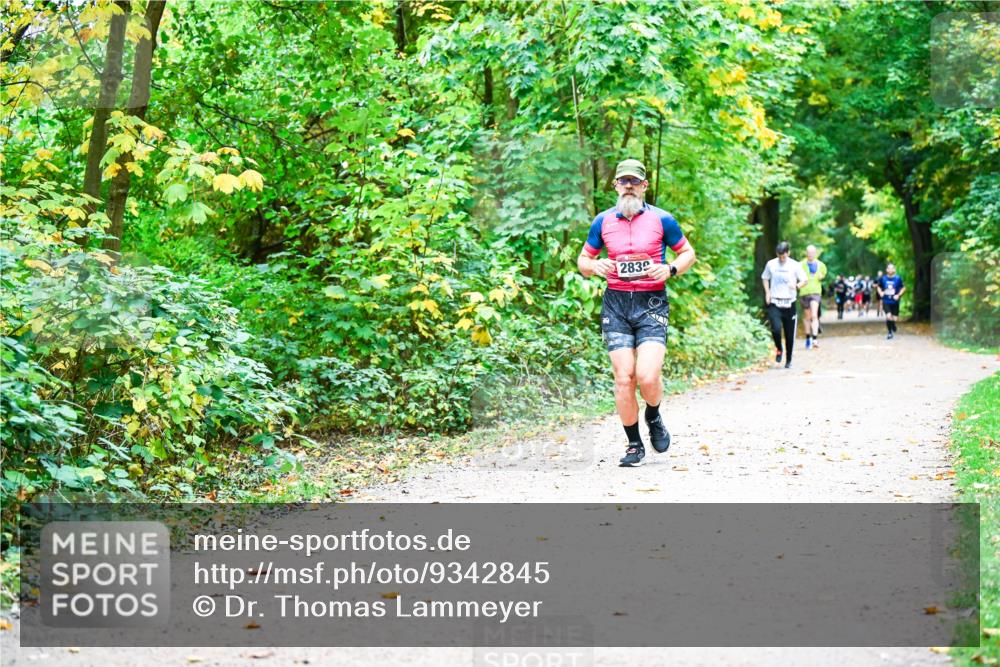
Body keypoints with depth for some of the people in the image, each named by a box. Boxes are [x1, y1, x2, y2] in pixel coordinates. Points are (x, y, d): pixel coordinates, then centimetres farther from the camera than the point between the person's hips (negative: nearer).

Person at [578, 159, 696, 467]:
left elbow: (688, 252, 12)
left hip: (652, 303, -2)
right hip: (616, 303, 2)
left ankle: (653, 417, 17)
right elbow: (583, 260, 17)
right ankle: (634, 445, 11)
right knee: (623, 378, -3)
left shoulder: (661, 219, 2)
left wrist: (670, 269, -8)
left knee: (647, 376, -16)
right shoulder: (603, 221, 8)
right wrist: (596, 267, -6)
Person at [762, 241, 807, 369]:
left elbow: (804, 280, 3)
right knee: (776, 329, -20)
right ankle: (778, 349, 9)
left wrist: (797, 285, -20)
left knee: (790, 334, 4)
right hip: (774, 303, 0)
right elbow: (765, 278, 18)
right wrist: (767, 292, 3)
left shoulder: (795, 265, -1)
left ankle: (788, 360, 21)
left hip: (789, 303, 0)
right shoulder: (771, 264, 3)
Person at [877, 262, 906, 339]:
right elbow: (879, 287, 14)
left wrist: (898, 295, -9)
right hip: (886, 302, 0)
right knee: (888, 316, -17)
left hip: (895, 301, 0)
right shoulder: (883, 279, -3)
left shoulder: (898, 279, -6)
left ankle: (893, 324, 41)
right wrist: (880, 293, -5)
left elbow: (903, 288, 5)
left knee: (895, 318, 1)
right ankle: (890, 333, 4)